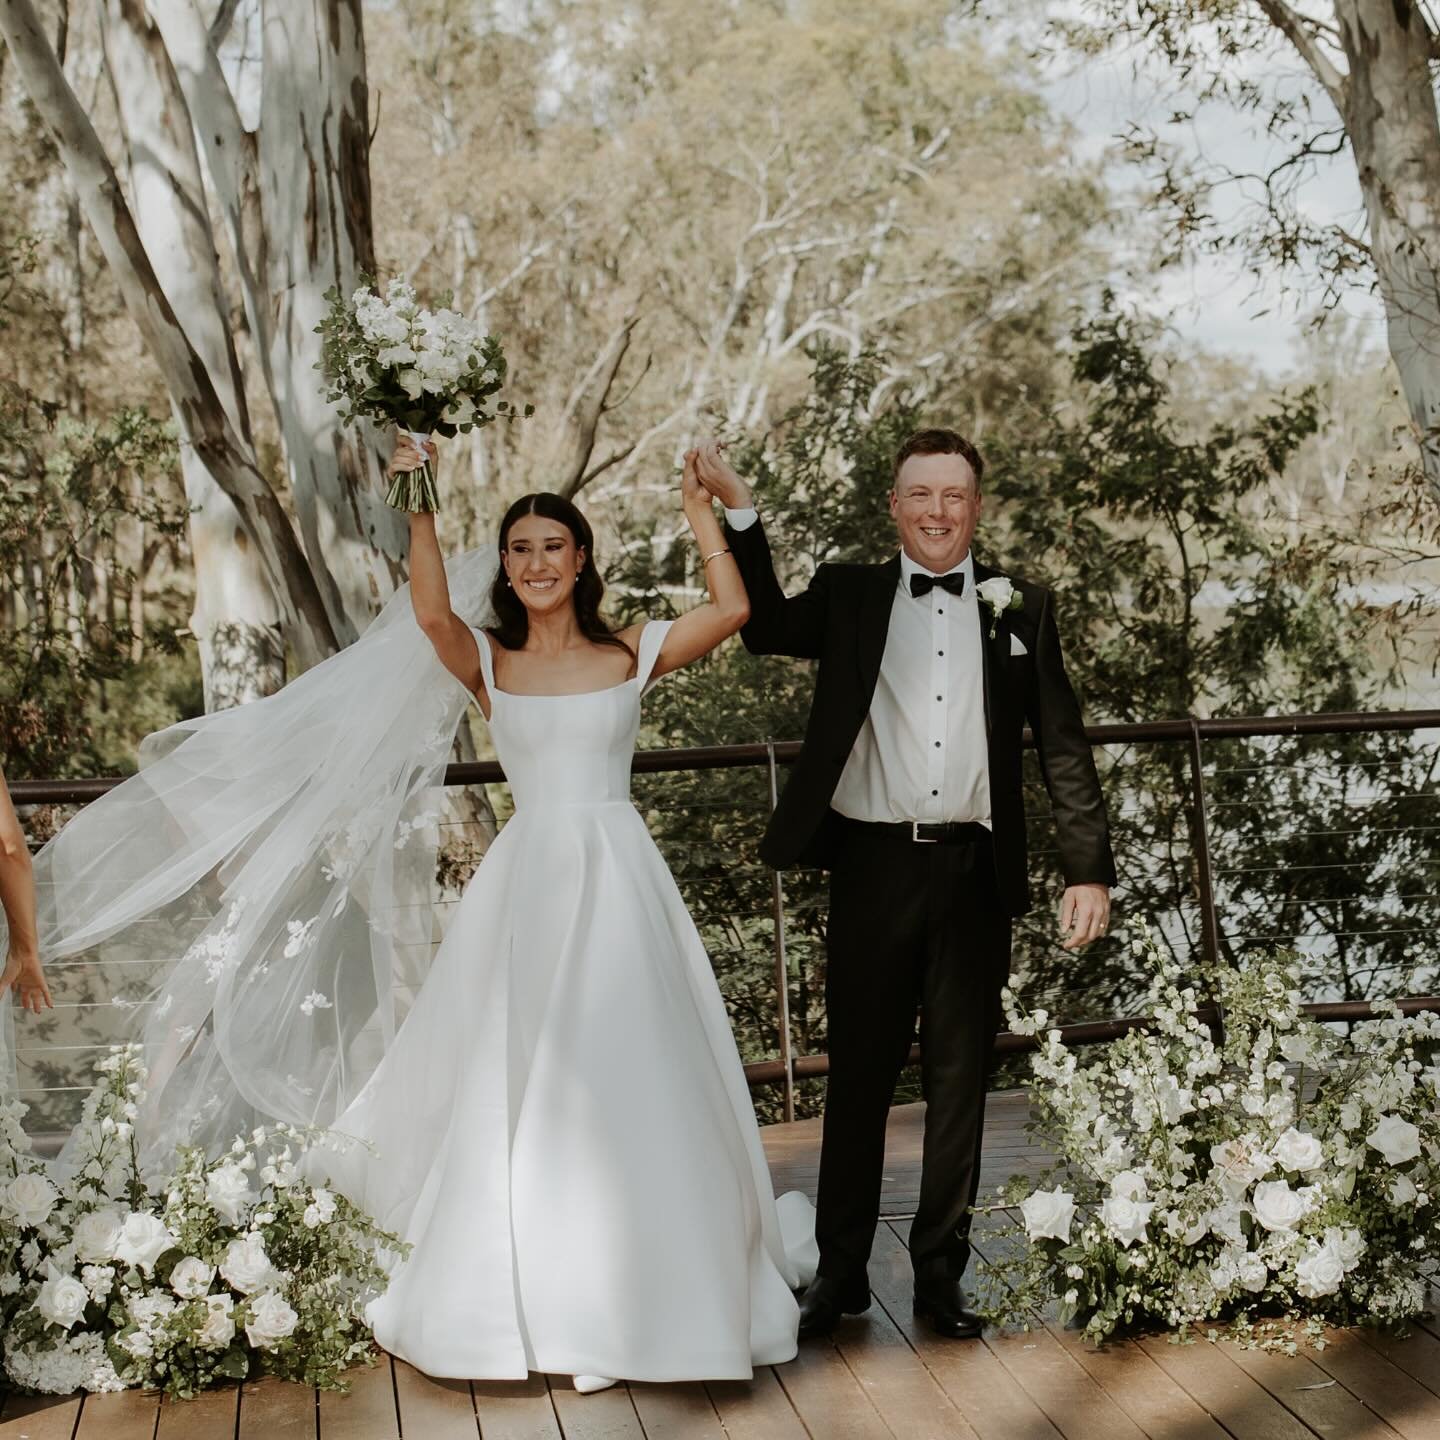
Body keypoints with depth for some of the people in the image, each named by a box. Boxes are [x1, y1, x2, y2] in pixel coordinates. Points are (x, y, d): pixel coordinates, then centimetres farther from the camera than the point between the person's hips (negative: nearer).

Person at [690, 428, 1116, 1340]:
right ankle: (841, 1269, 19)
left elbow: (1064, 747, 5)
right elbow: (766, 627, -5)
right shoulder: (849, 596, 8)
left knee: (959, 1080, 10)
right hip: (874, 866, 0)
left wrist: (1090, 870, -1)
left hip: (975, 873, 1)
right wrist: (740, 512, -13)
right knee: (859, 1076, 8)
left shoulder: (1021, 608, 7)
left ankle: (941, 1273, 22)